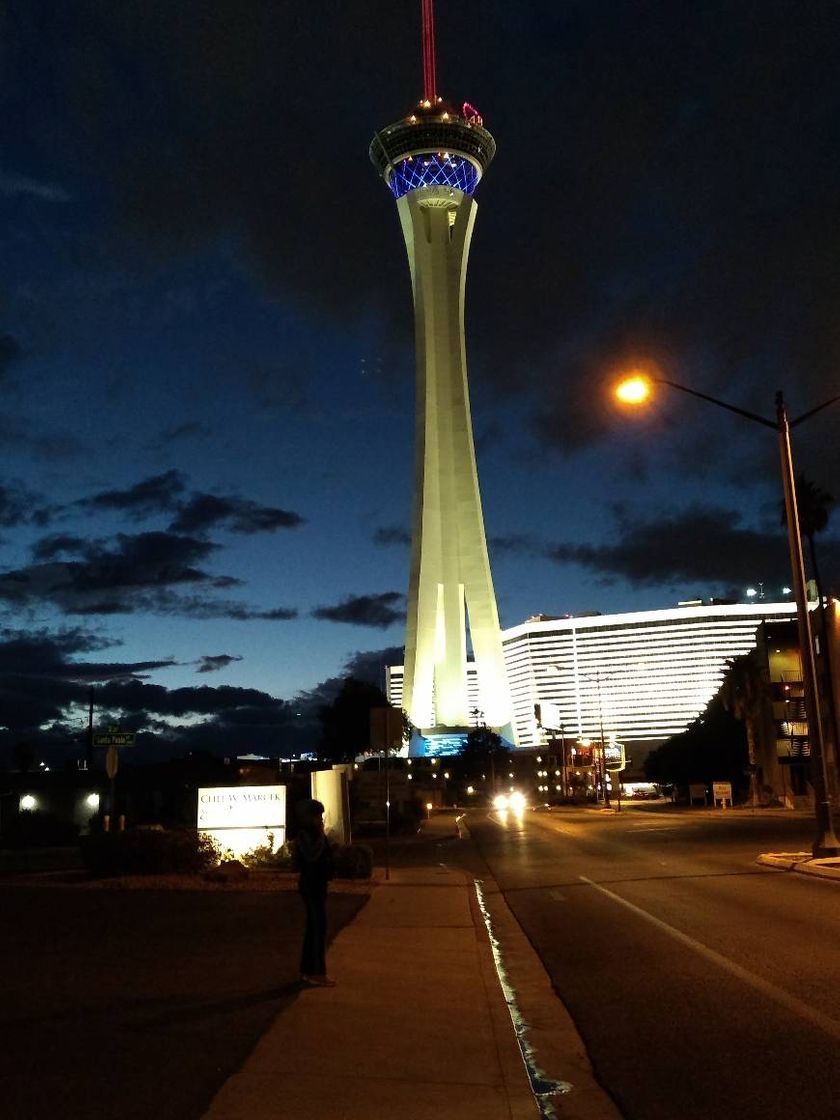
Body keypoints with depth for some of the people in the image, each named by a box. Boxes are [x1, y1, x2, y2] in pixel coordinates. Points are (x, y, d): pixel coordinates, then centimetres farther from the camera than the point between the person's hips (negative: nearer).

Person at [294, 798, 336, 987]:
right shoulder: (304, 834, -15)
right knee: (318, 927, -8)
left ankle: (307, 971, 22)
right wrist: (321, 835, -23)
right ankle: (317, 973, -4)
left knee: (314, 928, 14)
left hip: (317, 885, 10)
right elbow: (311, 855, -30)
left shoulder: (313, 834, 13)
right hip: (311, 886, -10)